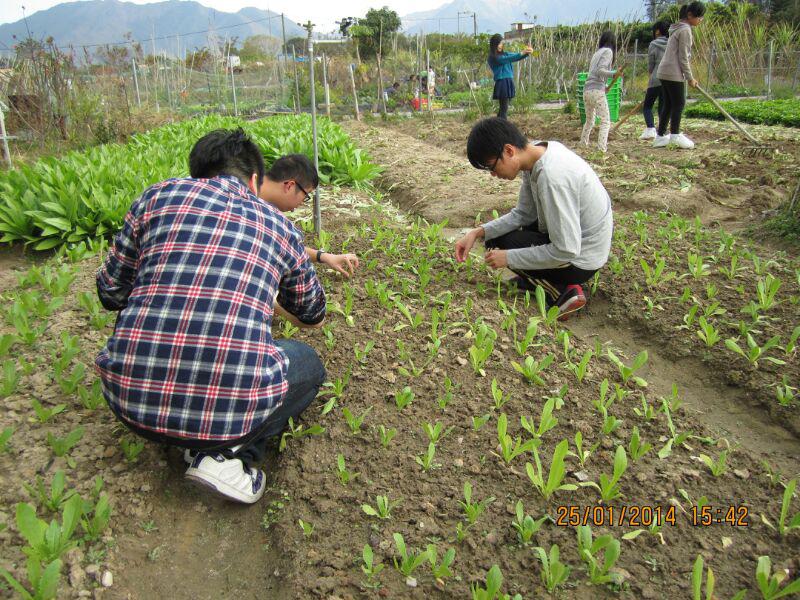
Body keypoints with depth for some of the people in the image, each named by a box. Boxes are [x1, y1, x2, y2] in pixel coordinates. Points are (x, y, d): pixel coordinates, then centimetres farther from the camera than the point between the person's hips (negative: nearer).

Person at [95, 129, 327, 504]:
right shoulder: (280, 226, 12)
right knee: (309, 364, 30)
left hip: (131, 401, 3)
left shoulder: (160, 195, 9)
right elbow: (313, 317, 27)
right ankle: (232, 452, 4)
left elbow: (110, 292, 15)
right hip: (233, 406, -2)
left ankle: (200, 444, 15)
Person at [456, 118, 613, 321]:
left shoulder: (551, 177, -33)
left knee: (497, 244, -4)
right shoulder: (536, 152, -6)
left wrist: (508, 258, -20)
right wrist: (479, 232, -8)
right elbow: (524, 214, 3)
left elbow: (566, 251, -29)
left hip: (579, 260, -9)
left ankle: (561, 294, -3)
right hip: (573, 237, 9)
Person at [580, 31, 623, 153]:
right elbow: (600, 71, -13)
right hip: (597, 90, -8)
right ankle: (602, 149, -17)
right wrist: (614, 73, -20)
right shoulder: (608, 51, -1)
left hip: (586, 90, 8)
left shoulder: (597, 53, 21)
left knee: (589, 121, 22)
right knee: (605, 121, -6)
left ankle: (583, 145, 28)